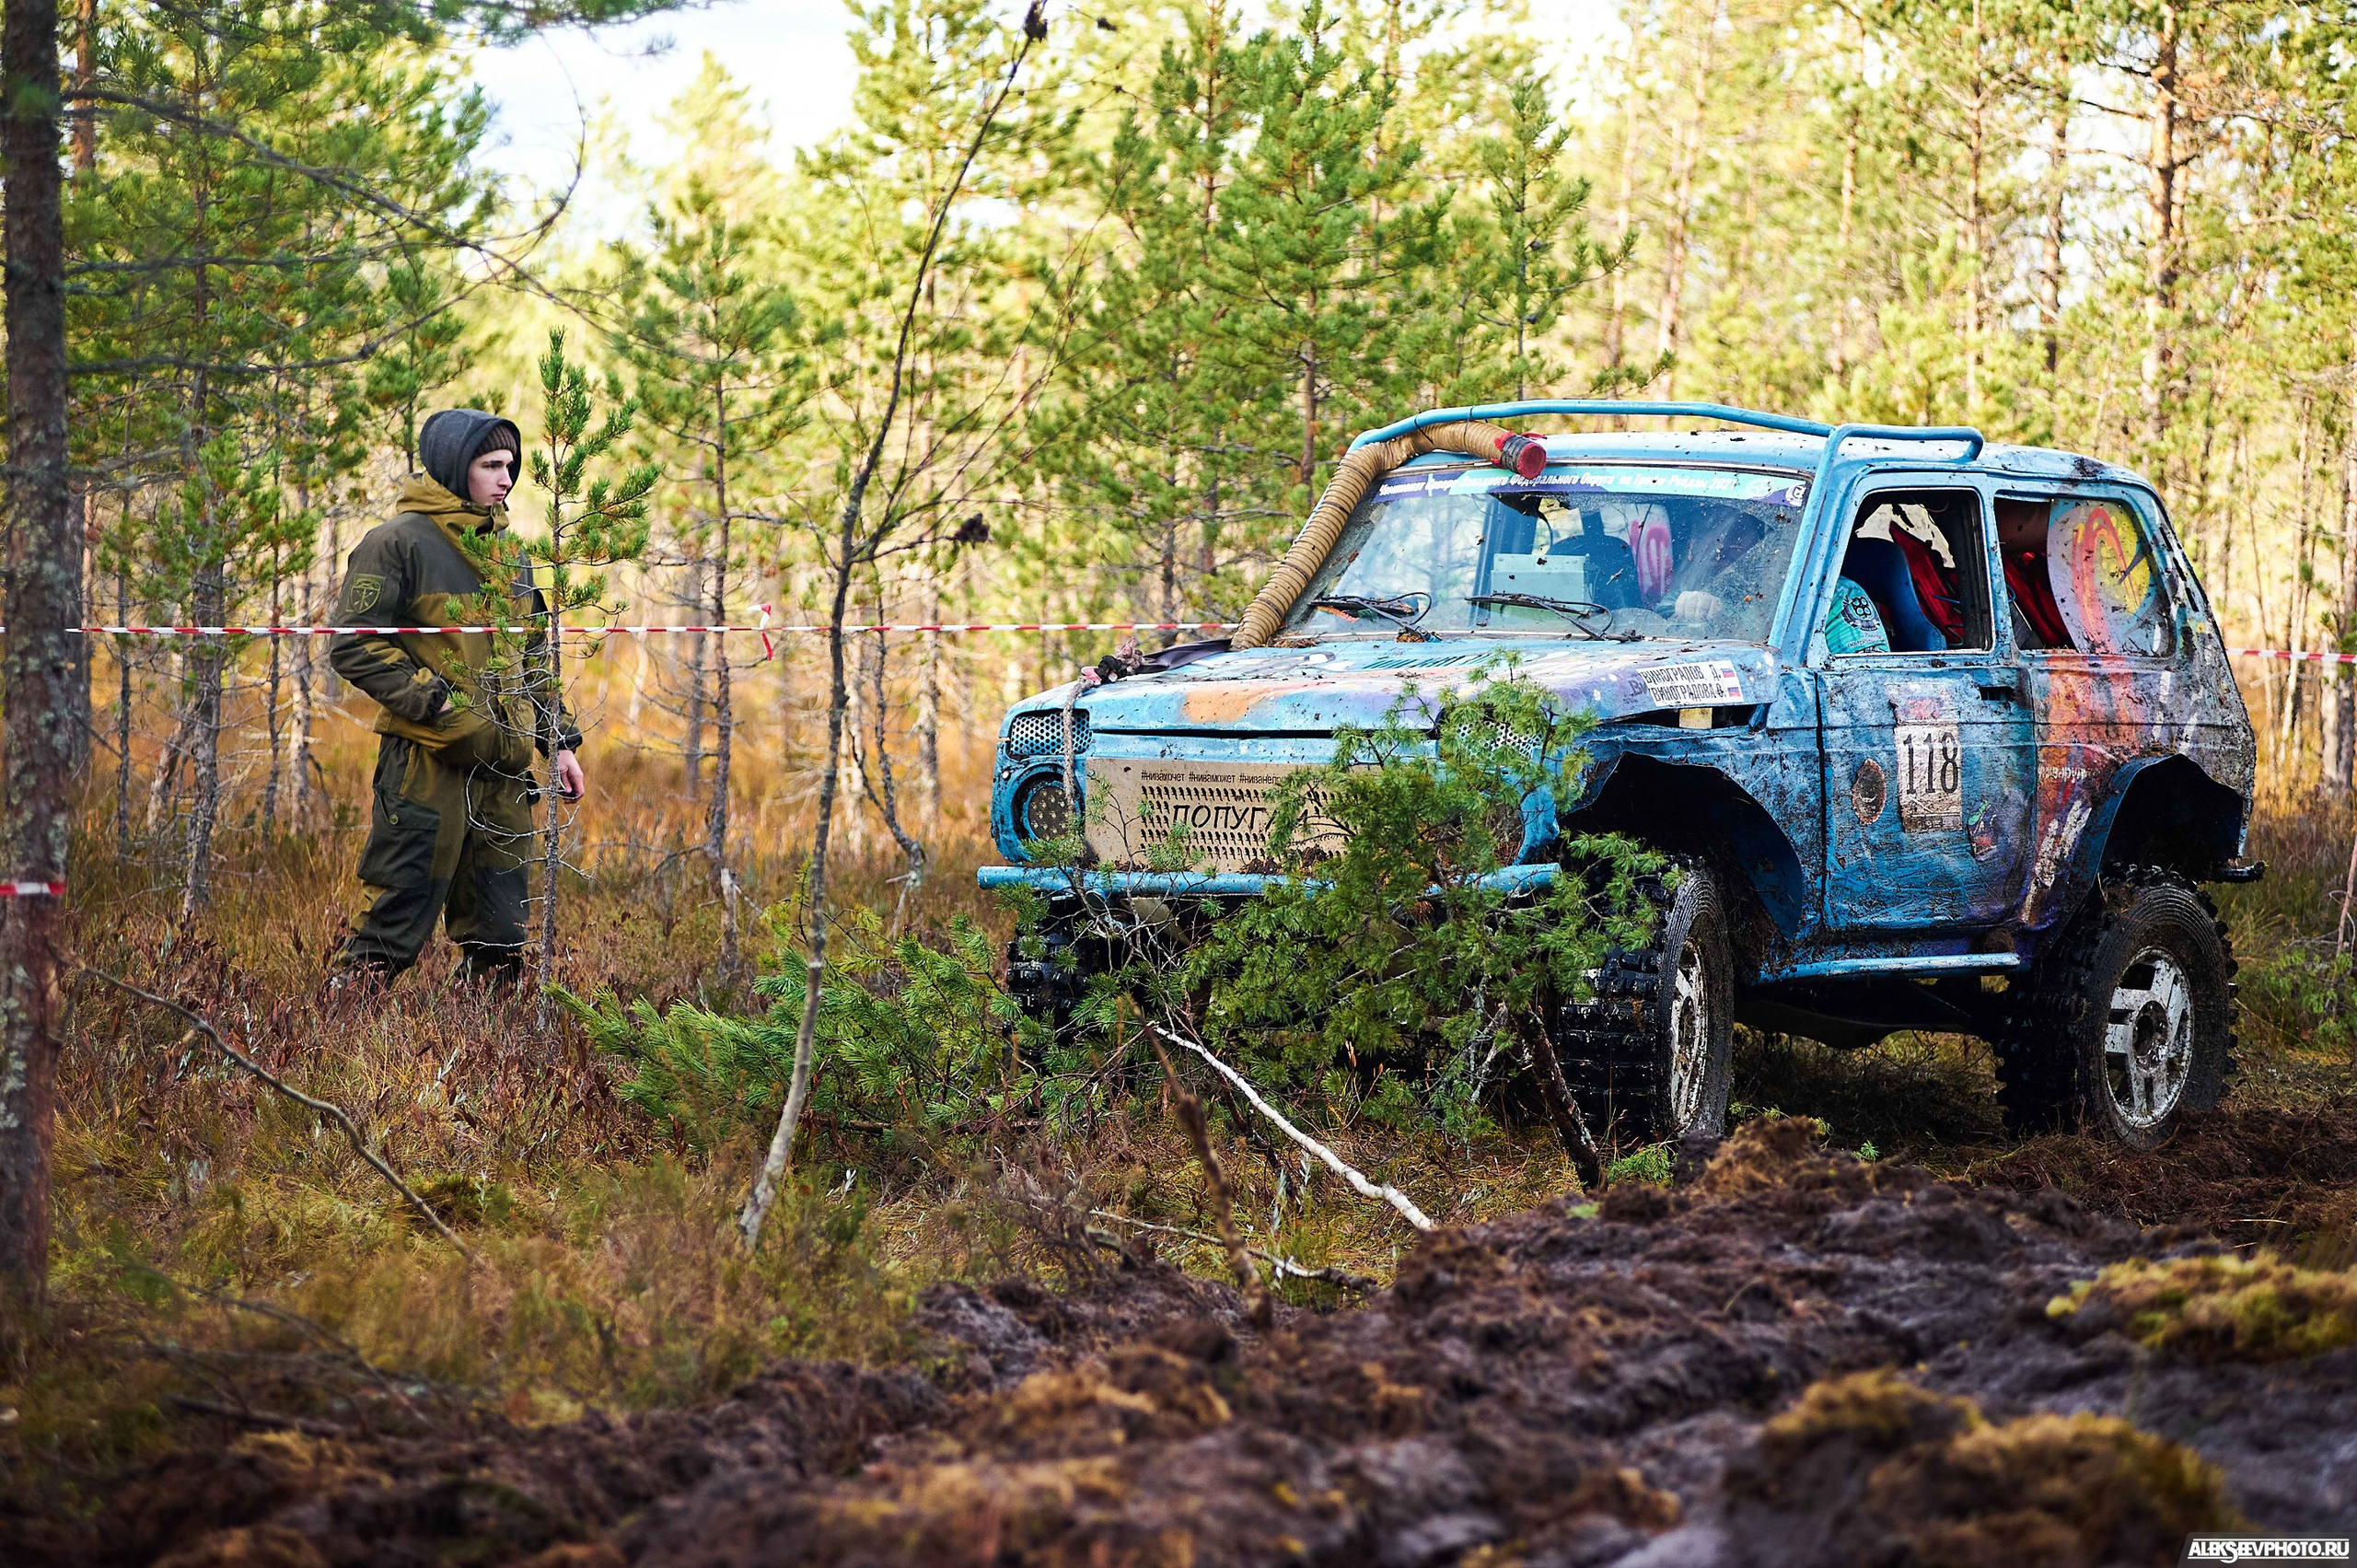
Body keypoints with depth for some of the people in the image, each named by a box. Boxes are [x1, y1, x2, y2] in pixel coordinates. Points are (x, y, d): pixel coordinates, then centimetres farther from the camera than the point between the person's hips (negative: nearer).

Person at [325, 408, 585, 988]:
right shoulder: (398, 543, -5)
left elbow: (534, 657, 26)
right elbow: (352, 645, -11)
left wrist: (559, 742, 17)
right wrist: (436, 702, -17)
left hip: (503, 767, 7)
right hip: (429, 763, -7)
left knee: (500, 934, 9)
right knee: (396, 921, -8)